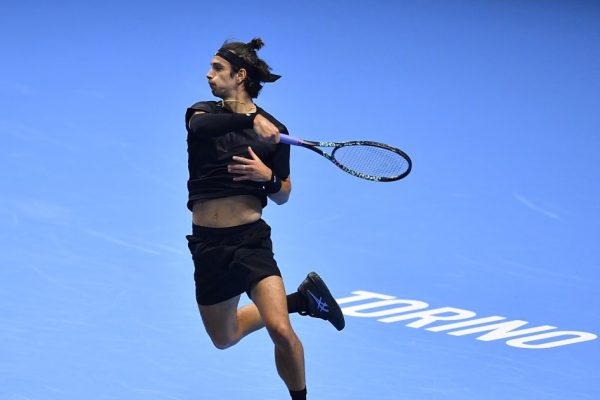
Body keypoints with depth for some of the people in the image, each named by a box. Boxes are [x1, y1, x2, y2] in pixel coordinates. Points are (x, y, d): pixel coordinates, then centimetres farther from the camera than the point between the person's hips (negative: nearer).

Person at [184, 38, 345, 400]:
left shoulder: (274, 131, 3)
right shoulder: (202, 113, 5)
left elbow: (283, 195, 9)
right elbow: (201, 126, -21)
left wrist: (268, 176, -12)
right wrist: (250, 119, -33)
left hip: (251, 238, -3)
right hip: (208, 244, 3)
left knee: (281, 332, -21)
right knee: (224, 339, 17)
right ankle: (299, 299, 37)